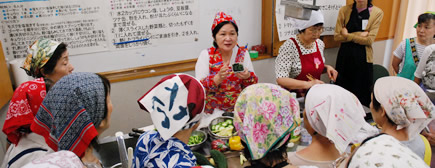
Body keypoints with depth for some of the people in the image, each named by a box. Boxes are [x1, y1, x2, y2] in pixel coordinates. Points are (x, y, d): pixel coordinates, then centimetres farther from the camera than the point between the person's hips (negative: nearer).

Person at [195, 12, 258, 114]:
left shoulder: (243, 53, 4)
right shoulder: (206, 55, -3)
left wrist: (247, 76, -18)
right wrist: (218, 77, -27)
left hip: (239, 109, 3)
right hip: (213, 111, -3)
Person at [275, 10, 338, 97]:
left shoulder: (320, 43, 5)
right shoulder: (289, 47, -17)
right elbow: (280, 79, -22)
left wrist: (326, 67, 1)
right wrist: (307, 84, -30)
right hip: (294, 96, -5)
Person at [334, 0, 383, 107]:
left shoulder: (377, 13, -2)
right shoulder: (344, 10, 2)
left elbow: (370, 40, -10)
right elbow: (337, 36, -5)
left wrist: (347, 35, -11)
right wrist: (359, 34, -11)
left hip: (363, 58, -1)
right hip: (344, 56, 1)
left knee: (361, 93, 5)